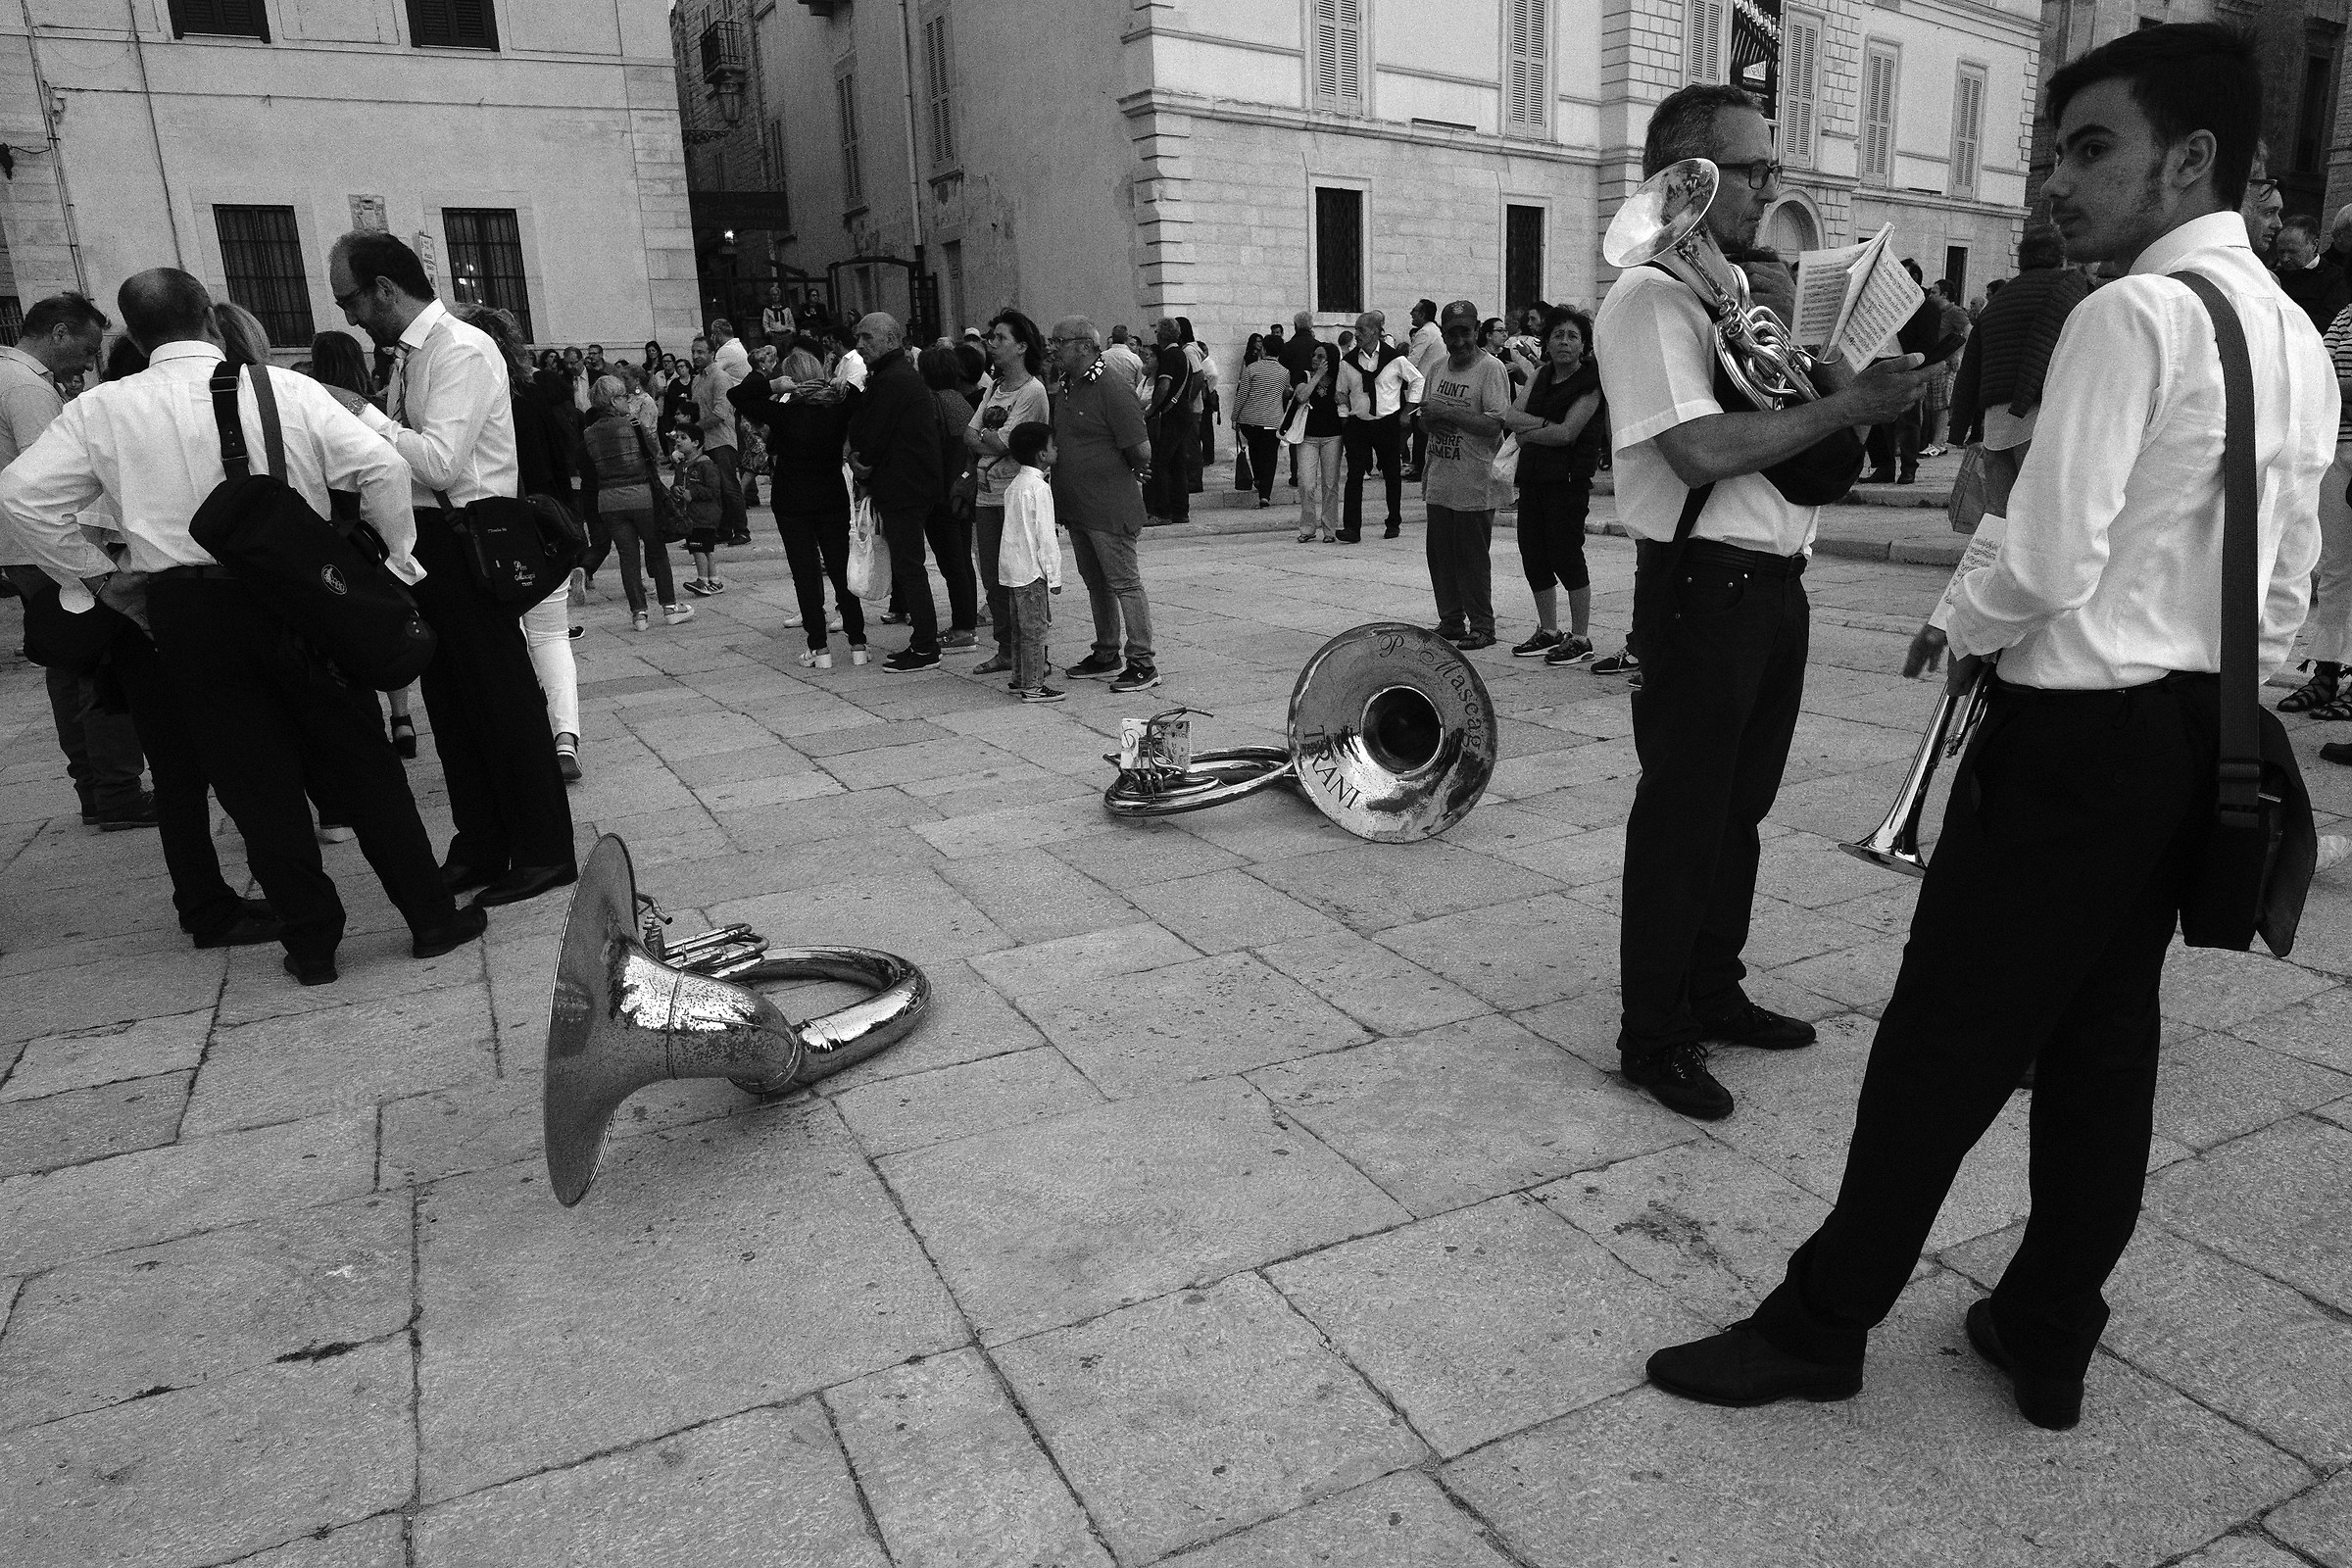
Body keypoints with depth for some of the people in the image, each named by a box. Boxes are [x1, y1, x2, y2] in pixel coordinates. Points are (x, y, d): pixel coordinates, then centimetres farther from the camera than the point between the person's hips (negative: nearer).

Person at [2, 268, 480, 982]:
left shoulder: (101, 409, 2)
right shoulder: (285, 388, -3)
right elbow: (379, 466, -11)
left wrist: (93, 575, 9)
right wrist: (398, 556, 0)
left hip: (185, 612, 1)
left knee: (257, 785, 9)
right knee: (363, 764, 9)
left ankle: (311, 945, 17)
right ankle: (431, 917, 13)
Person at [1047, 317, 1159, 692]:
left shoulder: (1112, 391, -15)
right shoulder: (1063, 390, 12)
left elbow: (1142, 451, -16)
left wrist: (1128, 478, 0)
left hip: (1109, 509, -9)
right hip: (1076, 506, 9)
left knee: (1125, 583, -4)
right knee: (1096, 584, 15)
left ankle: (1142, 663, 1)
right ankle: (1107, 656, 26)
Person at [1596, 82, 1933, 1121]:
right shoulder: (1649, 298, -11)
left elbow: (1790, 424, 20)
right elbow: (1704, 452, -22)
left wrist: (1872, 380, 2)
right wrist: (1846, 405, -14)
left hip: (1774, 583, 9)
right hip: (1701, 587, -9)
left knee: (1739, 807, 17)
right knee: (1682, 819, -1)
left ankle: (1713, 994, 32)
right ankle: (1652, 1038, 12)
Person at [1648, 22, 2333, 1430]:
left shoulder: (2132, 315, -16)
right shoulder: (2298, 338, 12)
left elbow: (2050, 563, -22)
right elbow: (2286, 589, 14)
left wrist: (1964, 628, -2)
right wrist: (2217, 699, 21)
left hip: (2080, 731, -9)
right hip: (2202, 728, 9)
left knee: (1946, 1037, 0)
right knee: (2107, 1037, 15)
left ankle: (1823, 1323, 15)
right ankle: (2050, 1340, 29)